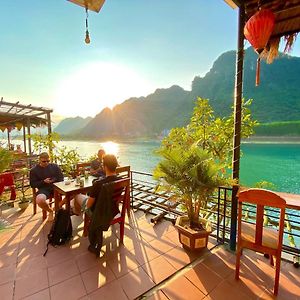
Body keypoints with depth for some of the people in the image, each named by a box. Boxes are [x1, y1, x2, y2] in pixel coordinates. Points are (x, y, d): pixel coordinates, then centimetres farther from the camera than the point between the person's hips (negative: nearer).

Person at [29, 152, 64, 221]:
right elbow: (33, 184, 2)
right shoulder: (34, 170, 5)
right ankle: (50, 211, -1)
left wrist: (55, 180, -10)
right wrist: (43, 182, -15)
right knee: (39, 200, -37)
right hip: (44, 188, -2)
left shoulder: (55, 166, 10)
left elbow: (61, 178, 10)